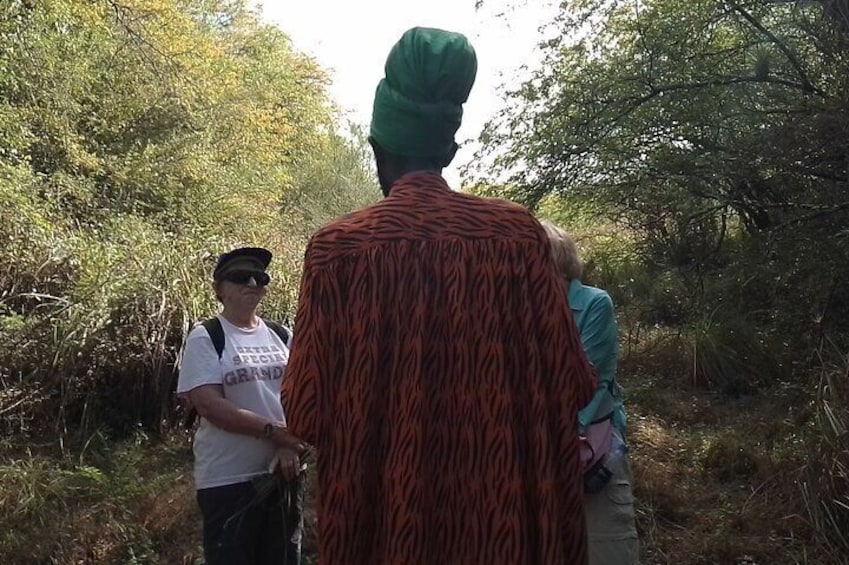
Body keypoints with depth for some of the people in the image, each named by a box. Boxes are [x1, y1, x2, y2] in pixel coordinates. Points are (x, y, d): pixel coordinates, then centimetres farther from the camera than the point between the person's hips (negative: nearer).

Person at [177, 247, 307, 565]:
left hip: (282, 473, 5)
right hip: (228, 479, -5)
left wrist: (290, 446, -12)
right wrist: (272, 431, -19)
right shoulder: (205, 338, -6)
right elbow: (209, 404, -15)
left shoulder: (281, 337, 9)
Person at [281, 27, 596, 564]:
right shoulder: (518, 231, -6)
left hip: (382, 510, -1)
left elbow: (308, 412, -9)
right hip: (503, 506, 2)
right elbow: (571, 384, -4)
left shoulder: (337, 245, -10)